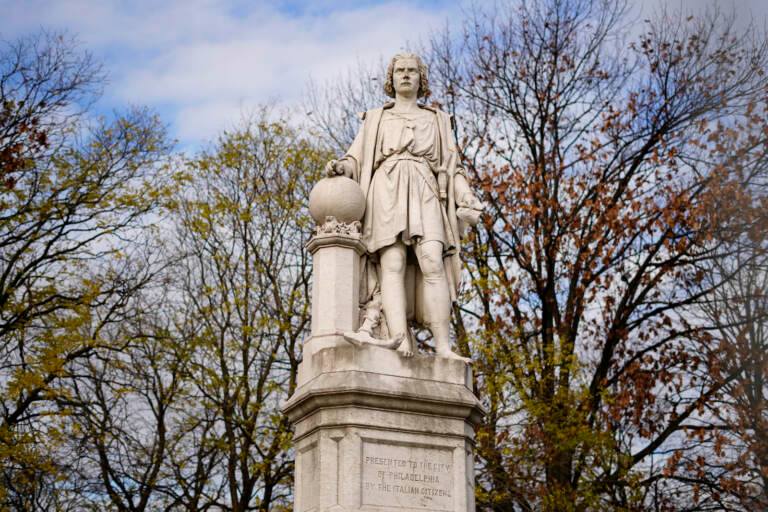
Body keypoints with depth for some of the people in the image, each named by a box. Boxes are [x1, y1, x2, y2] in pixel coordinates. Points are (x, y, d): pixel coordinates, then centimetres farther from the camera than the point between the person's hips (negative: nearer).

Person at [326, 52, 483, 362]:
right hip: (387, 193, 0)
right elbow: (357, 159, 16)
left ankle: (443, 348, -29)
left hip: (423, 195, 1)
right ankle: (401, 344, -36)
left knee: (433, 263, -22)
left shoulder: (438, 120, 26)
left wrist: (468, 200, 0)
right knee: (393, 264, -21)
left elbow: (451, 168, 18)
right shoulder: (375, 119, 25)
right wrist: (341, 167, -8)